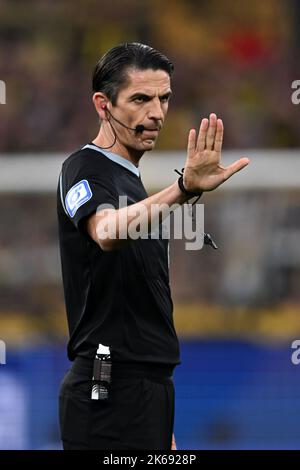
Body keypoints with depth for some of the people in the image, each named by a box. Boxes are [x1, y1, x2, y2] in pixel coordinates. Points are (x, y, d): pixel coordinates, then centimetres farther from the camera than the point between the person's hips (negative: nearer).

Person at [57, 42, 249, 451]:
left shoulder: (132, 181, 21)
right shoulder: (86, 168, -8)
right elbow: (105, 231, -33)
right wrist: (183, 189, -49)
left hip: (150, 386, 9)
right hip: (109, 391, -9)